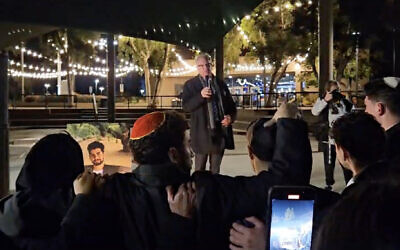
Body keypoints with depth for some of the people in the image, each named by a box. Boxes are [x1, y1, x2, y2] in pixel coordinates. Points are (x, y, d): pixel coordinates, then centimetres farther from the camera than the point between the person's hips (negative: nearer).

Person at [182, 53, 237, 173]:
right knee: (199, 170, 5)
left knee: (215, 170, 14)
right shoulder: (190, 85, 1)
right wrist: (201, 96, -25)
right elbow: (186, 107, -10)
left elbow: (231, 105, 17)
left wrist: (231, 117, -5)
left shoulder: (221, 84, 12)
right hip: (202, 132, -3)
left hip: (221, 131, 3)